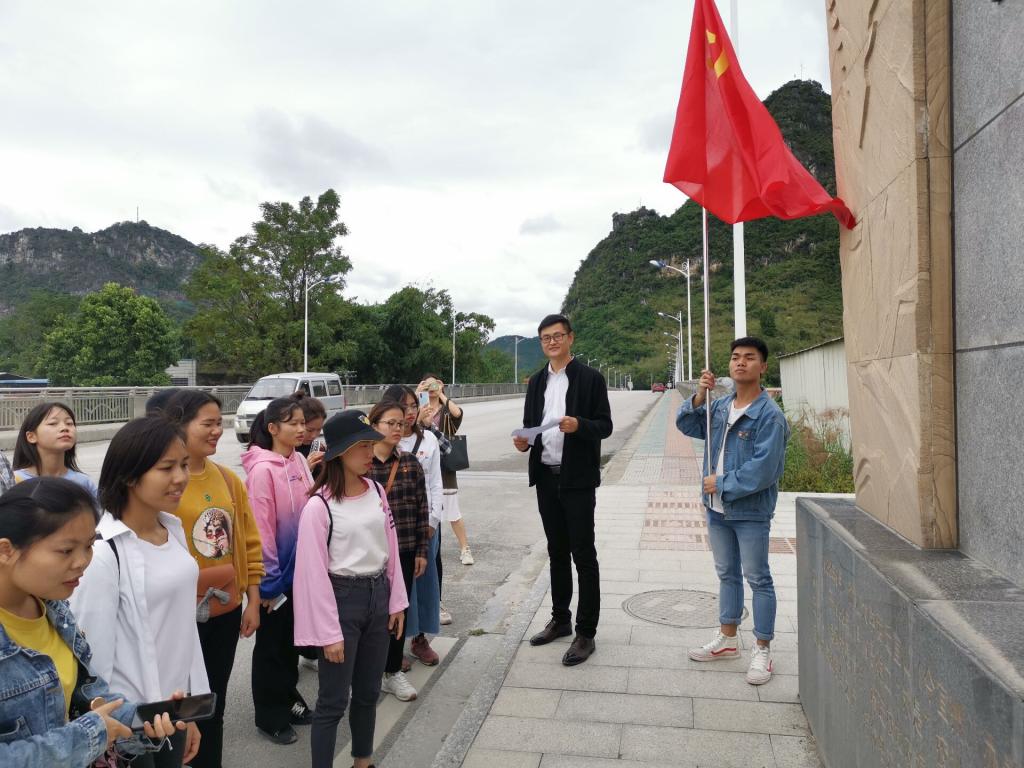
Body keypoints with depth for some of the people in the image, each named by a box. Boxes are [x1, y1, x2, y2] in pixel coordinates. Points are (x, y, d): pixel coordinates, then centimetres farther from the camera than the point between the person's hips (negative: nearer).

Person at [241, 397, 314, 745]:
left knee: (291, 640, 21)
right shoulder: (262, 469, -20)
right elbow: (261, 529, -19)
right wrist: (268, 581, -15)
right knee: (271, 645, 11)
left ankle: (289, 700, 39)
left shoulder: (300, 461, 0)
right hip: (275, 574, -6)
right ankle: (270, 717, 28)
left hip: (298, 570, 6)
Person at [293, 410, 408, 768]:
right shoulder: (319, 505, -17)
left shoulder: (376, 491, 1)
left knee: (368, 692, 20)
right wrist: (329, 633, -14)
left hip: (377, 594, 6)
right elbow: (315, 572, -15)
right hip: (343, 598, -6)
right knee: (333, 701, 5)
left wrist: (396, 601, 9)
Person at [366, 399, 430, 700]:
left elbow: (422, 509, 5)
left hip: (404, 551, 3)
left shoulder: (410, 464, 2)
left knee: (399, 610, 12)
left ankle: (393, 671, 29)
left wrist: (422, 551, 4)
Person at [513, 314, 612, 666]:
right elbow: (529, 423, 15)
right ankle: (560, 619, 29)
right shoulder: (536, 381, 13)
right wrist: (523, 440, -6)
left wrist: (579, 425, -26)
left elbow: (605, 425, -7)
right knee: (557, 551, 16)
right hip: (546, 477, 6)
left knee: (583, 555, -1)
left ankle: (586, 633, 9)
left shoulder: (590, 378, -4)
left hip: (577, 479, -5)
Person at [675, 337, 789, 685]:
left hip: (751, 512, -7)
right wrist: (699, 397, -7)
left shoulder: (769, 414, -17)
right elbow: (687, 425, 9)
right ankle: (727, 638, 34)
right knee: (727, 574, 19)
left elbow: (763, 469, -23)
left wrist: (722, 484, -16)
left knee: (758, 579, 7)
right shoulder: (720, 405, 5)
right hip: (717, 508, 7)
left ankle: (762, 650, 20)